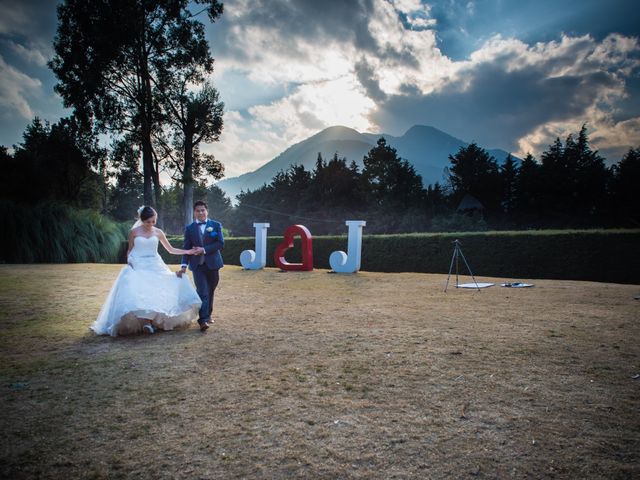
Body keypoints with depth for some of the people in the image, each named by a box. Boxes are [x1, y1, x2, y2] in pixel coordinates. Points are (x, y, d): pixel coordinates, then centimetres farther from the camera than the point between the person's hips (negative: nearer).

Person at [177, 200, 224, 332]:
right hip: (197, 265, -1)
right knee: (202, 293, -12)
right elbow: (186, 248, 3)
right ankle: (203, 320, -15)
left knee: (210, 292, 12)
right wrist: (184, 265, -6)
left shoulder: (216, 225, 4)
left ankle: (208, 315, 30)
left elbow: (221, 243, -5)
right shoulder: (189, 228, 6)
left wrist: (204, 250, -13)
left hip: (212, 264, 1)